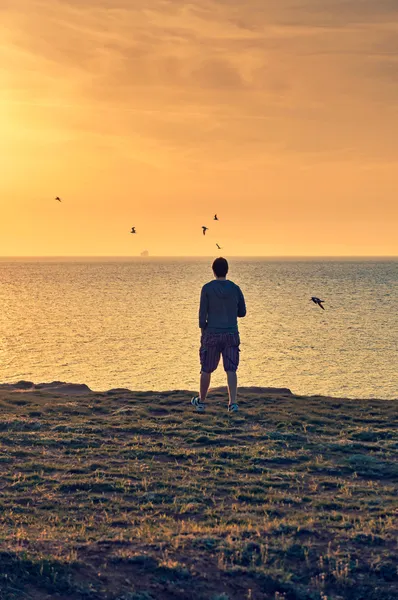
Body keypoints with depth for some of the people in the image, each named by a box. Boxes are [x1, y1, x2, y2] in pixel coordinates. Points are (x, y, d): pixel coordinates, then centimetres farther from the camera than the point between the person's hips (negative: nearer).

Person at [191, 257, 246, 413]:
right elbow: (242, 312, 9)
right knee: (231, 370, 0)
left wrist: (203, 332, 5)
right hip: (231, 334, 2)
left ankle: (201, 401, 25)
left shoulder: (207, 288, -7)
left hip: (212, 334, -2)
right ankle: (233, 403, -11)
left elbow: (202, 314, -7)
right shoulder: (235, 289, 1)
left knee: (206, 369, 11)